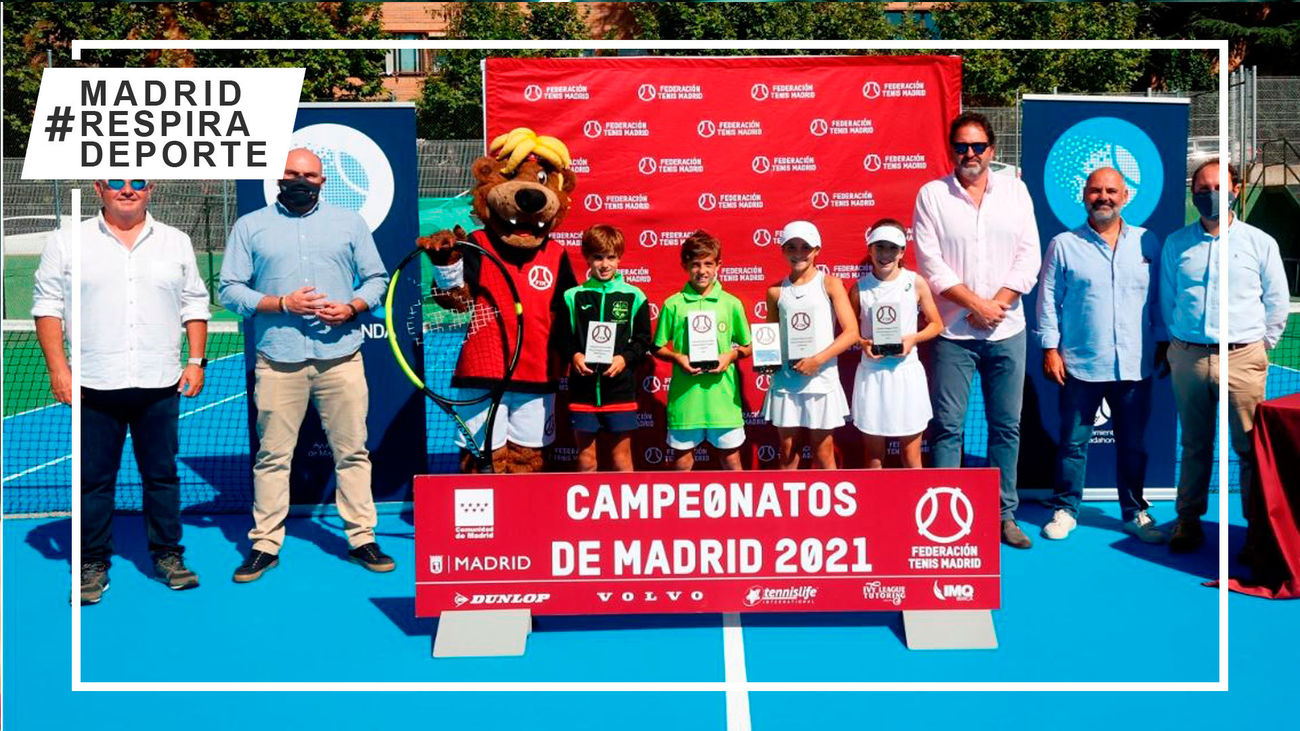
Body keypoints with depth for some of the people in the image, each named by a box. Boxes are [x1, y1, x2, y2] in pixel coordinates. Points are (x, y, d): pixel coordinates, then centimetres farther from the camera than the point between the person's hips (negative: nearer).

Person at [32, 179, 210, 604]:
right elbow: (48, 306, 2)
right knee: (93, 477, 5)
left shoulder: (175, 242, 10)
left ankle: (167, 555, 18)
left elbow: (194, 305, 13)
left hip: (160, 384, 1)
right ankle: (93, 562, 15)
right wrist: (57, 368, -7)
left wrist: (196, 361, 4)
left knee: (162, 473, 7)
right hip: (94, 385, -1)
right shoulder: (67, 242, 4)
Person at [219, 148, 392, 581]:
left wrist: (351, 308, -6)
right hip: (279, 360, -1)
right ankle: (265, 545, 11)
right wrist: (281, 304, -10)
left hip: (340, 355, 1)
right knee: (272, 455, 2)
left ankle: (362, 538, 11)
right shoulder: (250, 226, 10)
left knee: (352, 451, 3)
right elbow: (230, 289, 4)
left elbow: (377, 279, 14)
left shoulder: (349, 222, 14)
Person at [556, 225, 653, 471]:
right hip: (583, 389, 1)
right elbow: (561, 336, 8)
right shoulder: (573, 297, 4)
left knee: (622, 458, 5)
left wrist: (625, 358, -11)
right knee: (585, 460, 9)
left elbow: (643, 340, 5)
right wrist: (574, 355, -10)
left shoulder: (634, 297, 2)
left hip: (620, 389, -1)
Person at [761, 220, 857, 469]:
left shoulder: (829, 284, 0)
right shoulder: (776, 291, 7)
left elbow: (851, 332, -6)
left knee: (823, 454, 5)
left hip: (821, 380, -2)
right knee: (788, 454, 7)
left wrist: (818, 359, -15)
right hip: (785, 380, 2)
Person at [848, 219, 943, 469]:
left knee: (911, 457, 6)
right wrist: (863, 343, -12)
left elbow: (936, 324, 7)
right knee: (873, 456, 7)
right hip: (871, 373, 0)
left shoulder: (915, 283, 0)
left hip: (906, 371, 0)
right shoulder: (860, 288, 1)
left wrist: (912, 339, -10)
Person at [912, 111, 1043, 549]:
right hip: (953, 332, -2)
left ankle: (1004, 514, 17)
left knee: (1007, 426, 7)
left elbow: (1029, 256, 3)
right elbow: (930, 263, -6)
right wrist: (976, 304, -12)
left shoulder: (1014, 190, 8)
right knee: (947, 426, -2)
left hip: (1007, 331, 2)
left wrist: (998, 303, -10)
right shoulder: (931, 195, 1)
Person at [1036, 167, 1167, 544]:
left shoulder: (1147, 243, 8)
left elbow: (1159, 299, 12)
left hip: (1134, 366, 2)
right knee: (1073, 441, 6)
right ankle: (1065, 509, 18)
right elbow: (1048, 299, 2)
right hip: (1080, 365, -2)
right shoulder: (1064, 245, 2)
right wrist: (1050, 348, -3)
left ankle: (1135, 511, 24)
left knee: (1133, 443, 11)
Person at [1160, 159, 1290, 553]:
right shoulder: (1176, 243, 9)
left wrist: (1260, 347, 9)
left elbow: (1277, 302, 10)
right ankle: (1189, 519, 18)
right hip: (1188, 357, 2)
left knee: (1251, 446, -2)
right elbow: (1166, 299, 17)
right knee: (1194, 445, 9)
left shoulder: (1260, 243, 4)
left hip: (1241, 358, -2)